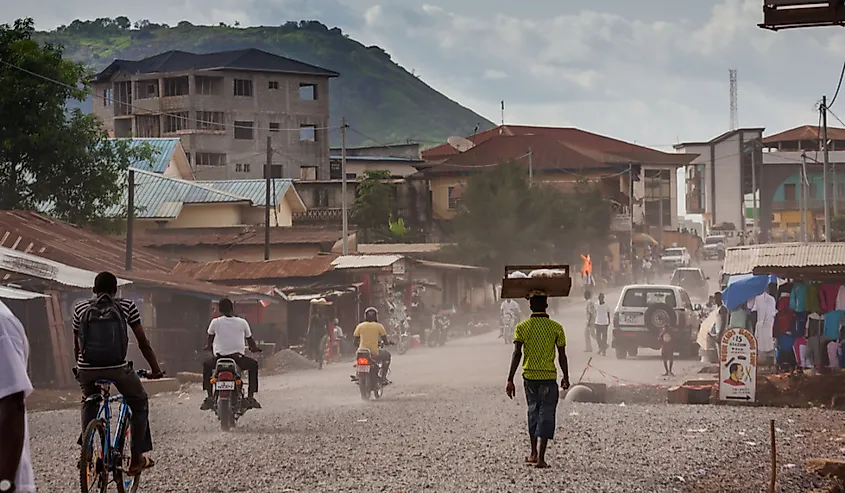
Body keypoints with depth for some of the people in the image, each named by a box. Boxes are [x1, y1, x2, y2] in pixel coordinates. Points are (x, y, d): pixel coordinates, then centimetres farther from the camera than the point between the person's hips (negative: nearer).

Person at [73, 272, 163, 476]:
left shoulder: (81, 308, 13)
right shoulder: (126, 306, 8)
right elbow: (143, 342, 9)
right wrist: (155, 369, 19)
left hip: (87, 369, 2)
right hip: (117, 368, -2)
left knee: (90, 402, 33)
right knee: (140, 403, 22)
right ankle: (137, 458, 17)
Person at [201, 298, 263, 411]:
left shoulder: (215, 322, 1)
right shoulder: (242, 322, 1)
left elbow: (210, 340, 18)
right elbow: (250, 340, 13)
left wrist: (209, 347, 43)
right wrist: (255, 348, 37)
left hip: (219, 357, 0)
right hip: (238, 358, 0)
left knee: (206, 364, 32)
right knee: (253, 365, 29)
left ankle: (210, 397, 23)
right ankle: (250, 397, 18)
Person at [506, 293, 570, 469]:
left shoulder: (522, 327, -2)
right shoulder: (556, 328, -3)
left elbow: (517, 354, -7)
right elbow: (562, 355, 0)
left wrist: (510, 380, -6)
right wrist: (565, 377, 14)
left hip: (529, 376, 2)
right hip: (549, 376, -2)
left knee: (533, 411, 20)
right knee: (546, 414, 1)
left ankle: (533, 453, 27)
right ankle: (540, 458, -7)